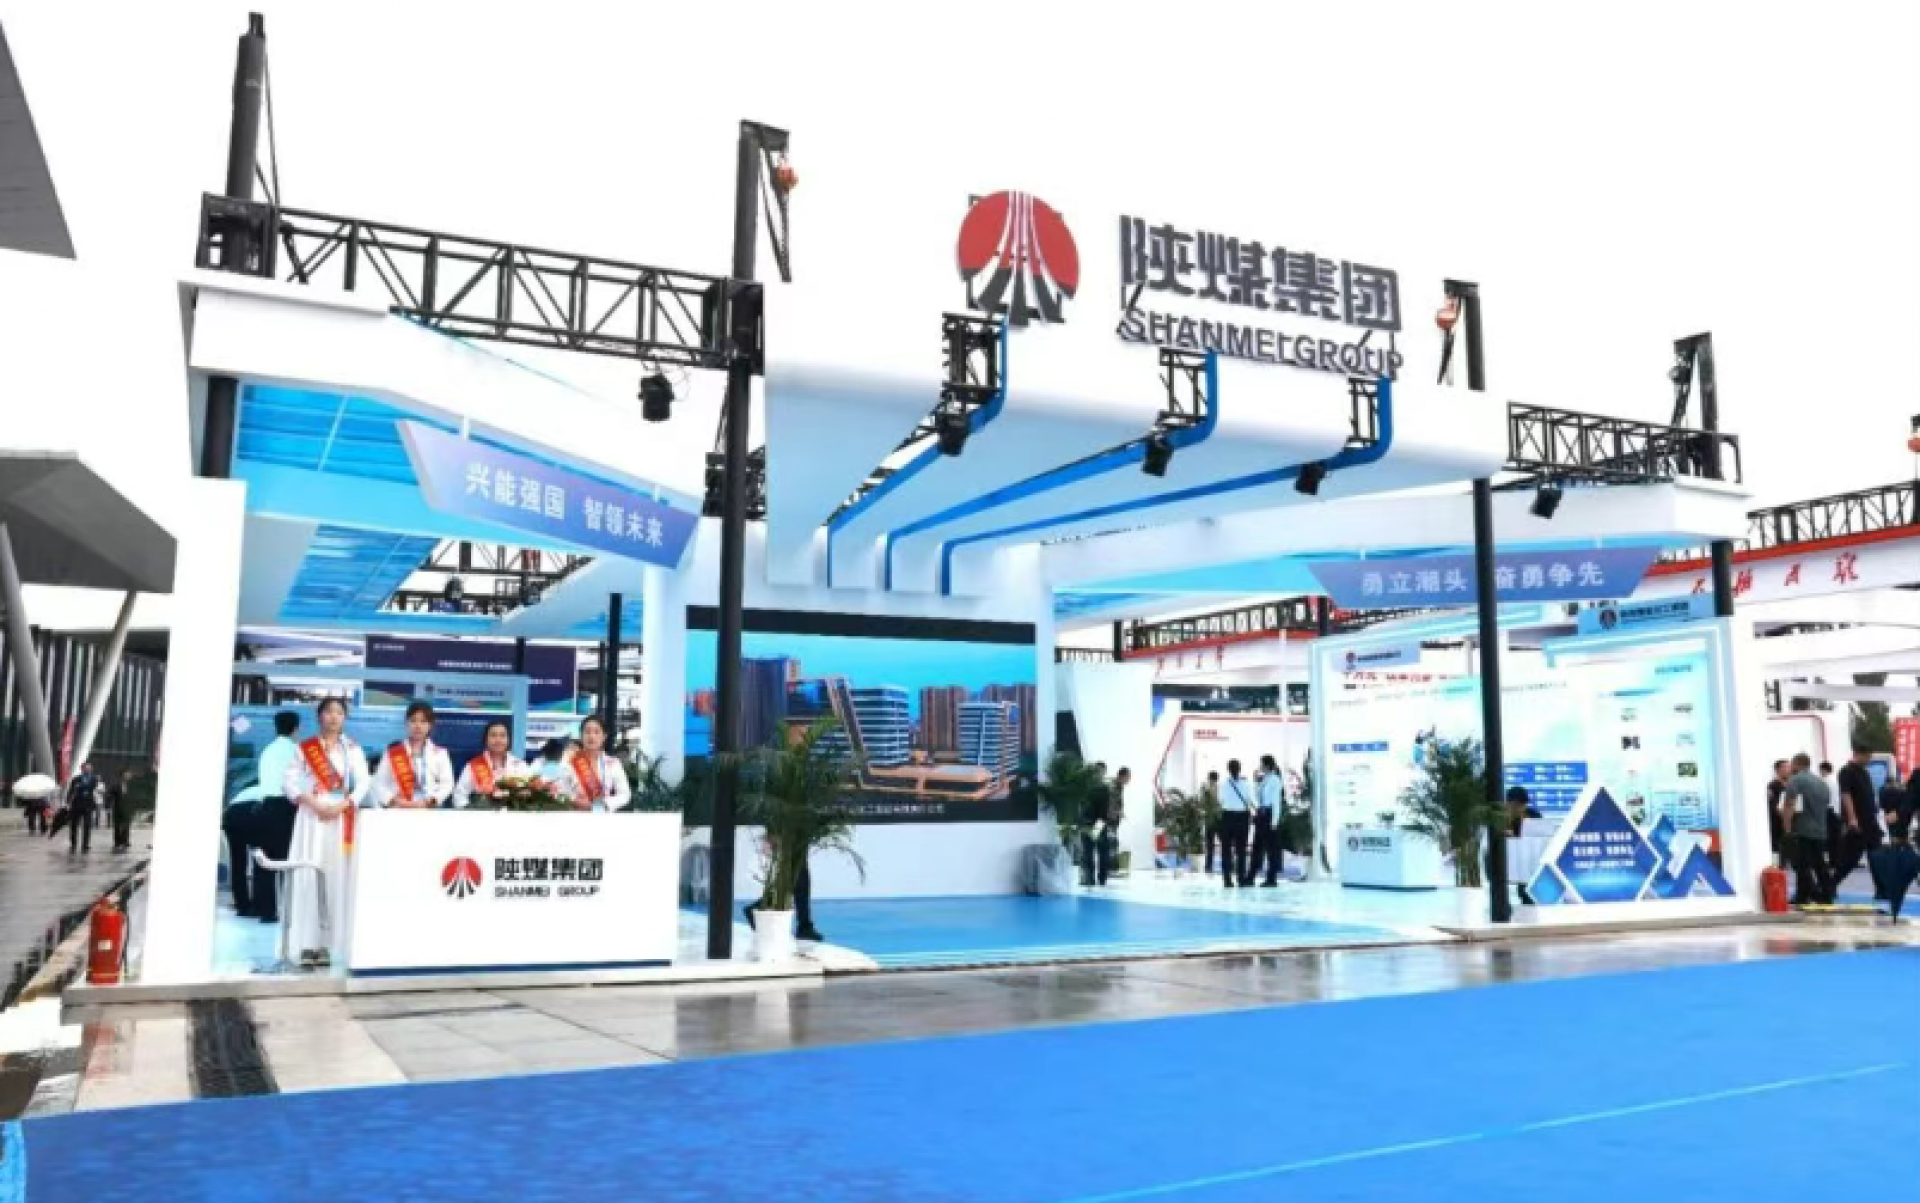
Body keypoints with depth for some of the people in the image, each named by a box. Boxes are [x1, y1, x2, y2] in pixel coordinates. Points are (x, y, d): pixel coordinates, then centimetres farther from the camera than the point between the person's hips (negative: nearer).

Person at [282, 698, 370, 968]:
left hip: (340, 817, 1)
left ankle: (326, 944, 2)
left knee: (335, 875, -2)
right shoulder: (305, 747, 8)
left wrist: (341, 806, -12)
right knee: (307, 874, -7)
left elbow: (363, 782, 1)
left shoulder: (352, 749, 9)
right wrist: (312, 803, -13)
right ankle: (307, 944, -6)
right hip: (311, 815, -1)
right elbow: (291, 780, 1)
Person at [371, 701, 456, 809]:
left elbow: (447, 784, 3)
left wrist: (429, 802, -12)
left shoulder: (439, 753, 8)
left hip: (430, 812, 0)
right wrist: (394, 801, -13)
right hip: (398, 811, 0)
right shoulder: (393, 751, 8)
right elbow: (380, 783, 3)